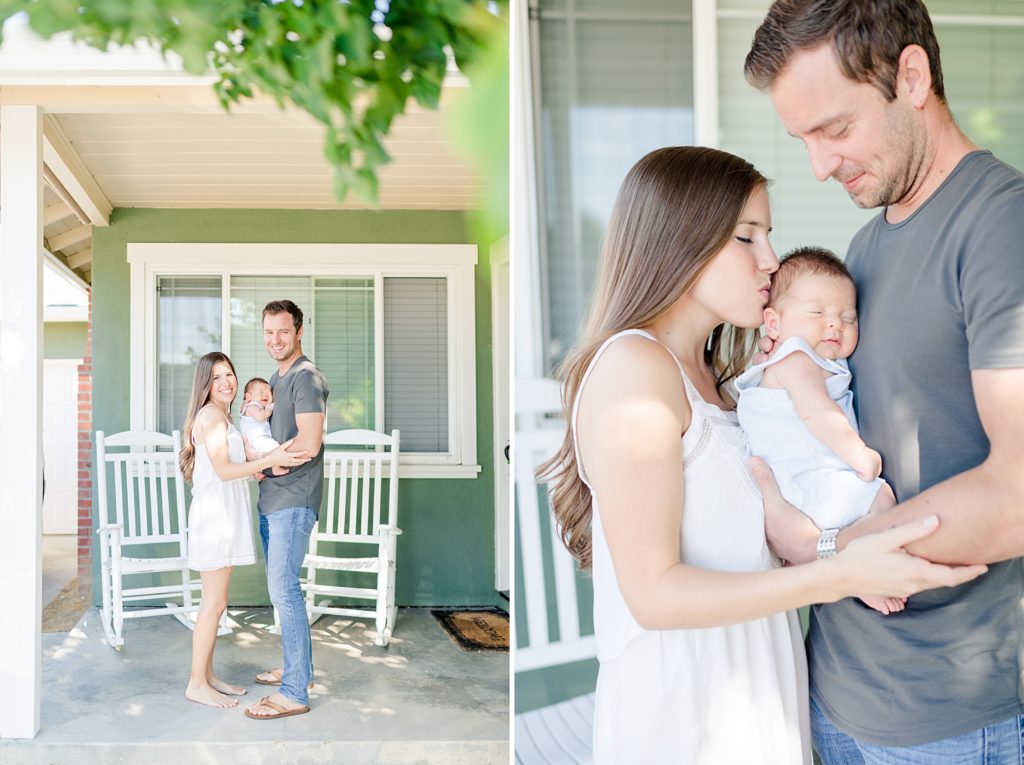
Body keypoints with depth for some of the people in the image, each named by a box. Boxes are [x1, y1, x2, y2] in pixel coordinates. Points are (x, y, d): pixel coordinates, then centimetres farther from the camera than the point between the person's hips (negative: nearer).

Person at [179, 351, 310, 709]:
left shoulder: (222, 416, 17)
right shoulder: (210, 415, -13)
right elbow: (223, 470, -19)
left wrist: (266, 465, 14)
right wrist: (269, 460, -25)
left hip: (225, 515, 10)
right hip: (214, 515, -10)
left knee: (213, 601, 13)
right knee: (215, 602, -4)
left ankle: (207, 676, 22)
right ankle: (196, 684, 6)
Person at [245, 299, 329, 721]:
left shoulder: (306, 378, -14)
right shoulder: (277, 378, 17)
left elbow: (308, 444, -24)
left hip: (293, 501, -10)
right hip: (272, 498, 10)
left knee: (283, 590, -8)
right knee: (282, 587, 17)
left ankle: (295, 693, 0)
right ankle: (298, 667, 31)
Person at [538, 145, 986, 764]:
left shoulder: (709, 376, 10)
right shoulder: (632, 366, -19)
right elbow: (652, 592, -22)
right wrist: (835, 577, -26)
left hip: (751, 686, 8)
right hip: (683, 709, -8)